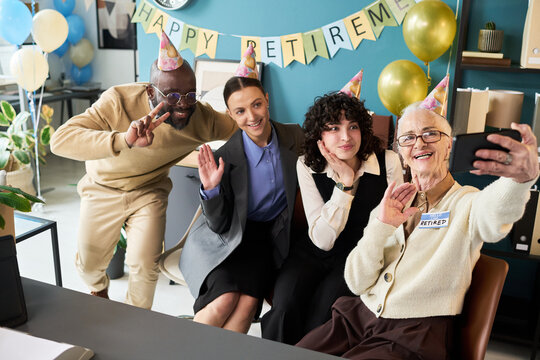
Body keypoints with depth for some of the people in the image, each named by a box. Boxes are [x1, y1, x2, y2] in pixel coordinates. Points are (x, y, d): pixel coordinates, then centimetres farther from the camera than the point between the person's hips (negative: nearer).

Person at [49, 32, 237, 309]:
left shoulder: (202, 119, -24)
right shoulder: (119, 101, -33)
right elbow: (60, 141, -43)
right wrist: (124, 141, -59)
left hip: (149, 190, 1)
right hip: (104, 188, 0)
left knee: (145, 266, -9)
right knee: (89, 265, 13)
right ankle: (99, 288, 54)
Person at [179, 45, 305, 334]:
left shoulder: (295, 137, -7)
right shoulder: (225, 157, -16)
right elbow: (220, 226, -10)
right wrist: (211, 190, -28)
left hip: (269, 235, 3)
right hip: (227, 237, -2)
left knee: (248, 301, -22)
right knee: (225, 298, -25)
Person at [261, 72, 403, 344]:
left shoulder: (388, 162, -9)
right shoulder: (307, 166, -7)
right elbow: (323, 240, -13)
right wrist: (345, 182, -21)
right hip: (316, 254, 1)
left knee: (317, 317, -26)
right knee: (283, 311, -25)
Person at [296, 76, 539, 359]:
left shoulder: (468, 203, -1)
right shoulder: (393, 203, 11)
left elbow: (497, 212, -29)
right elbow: (356, 283, 3)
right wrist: (380, 226, -12)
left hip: (416, 336, -4)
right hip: (360, 316, 4)